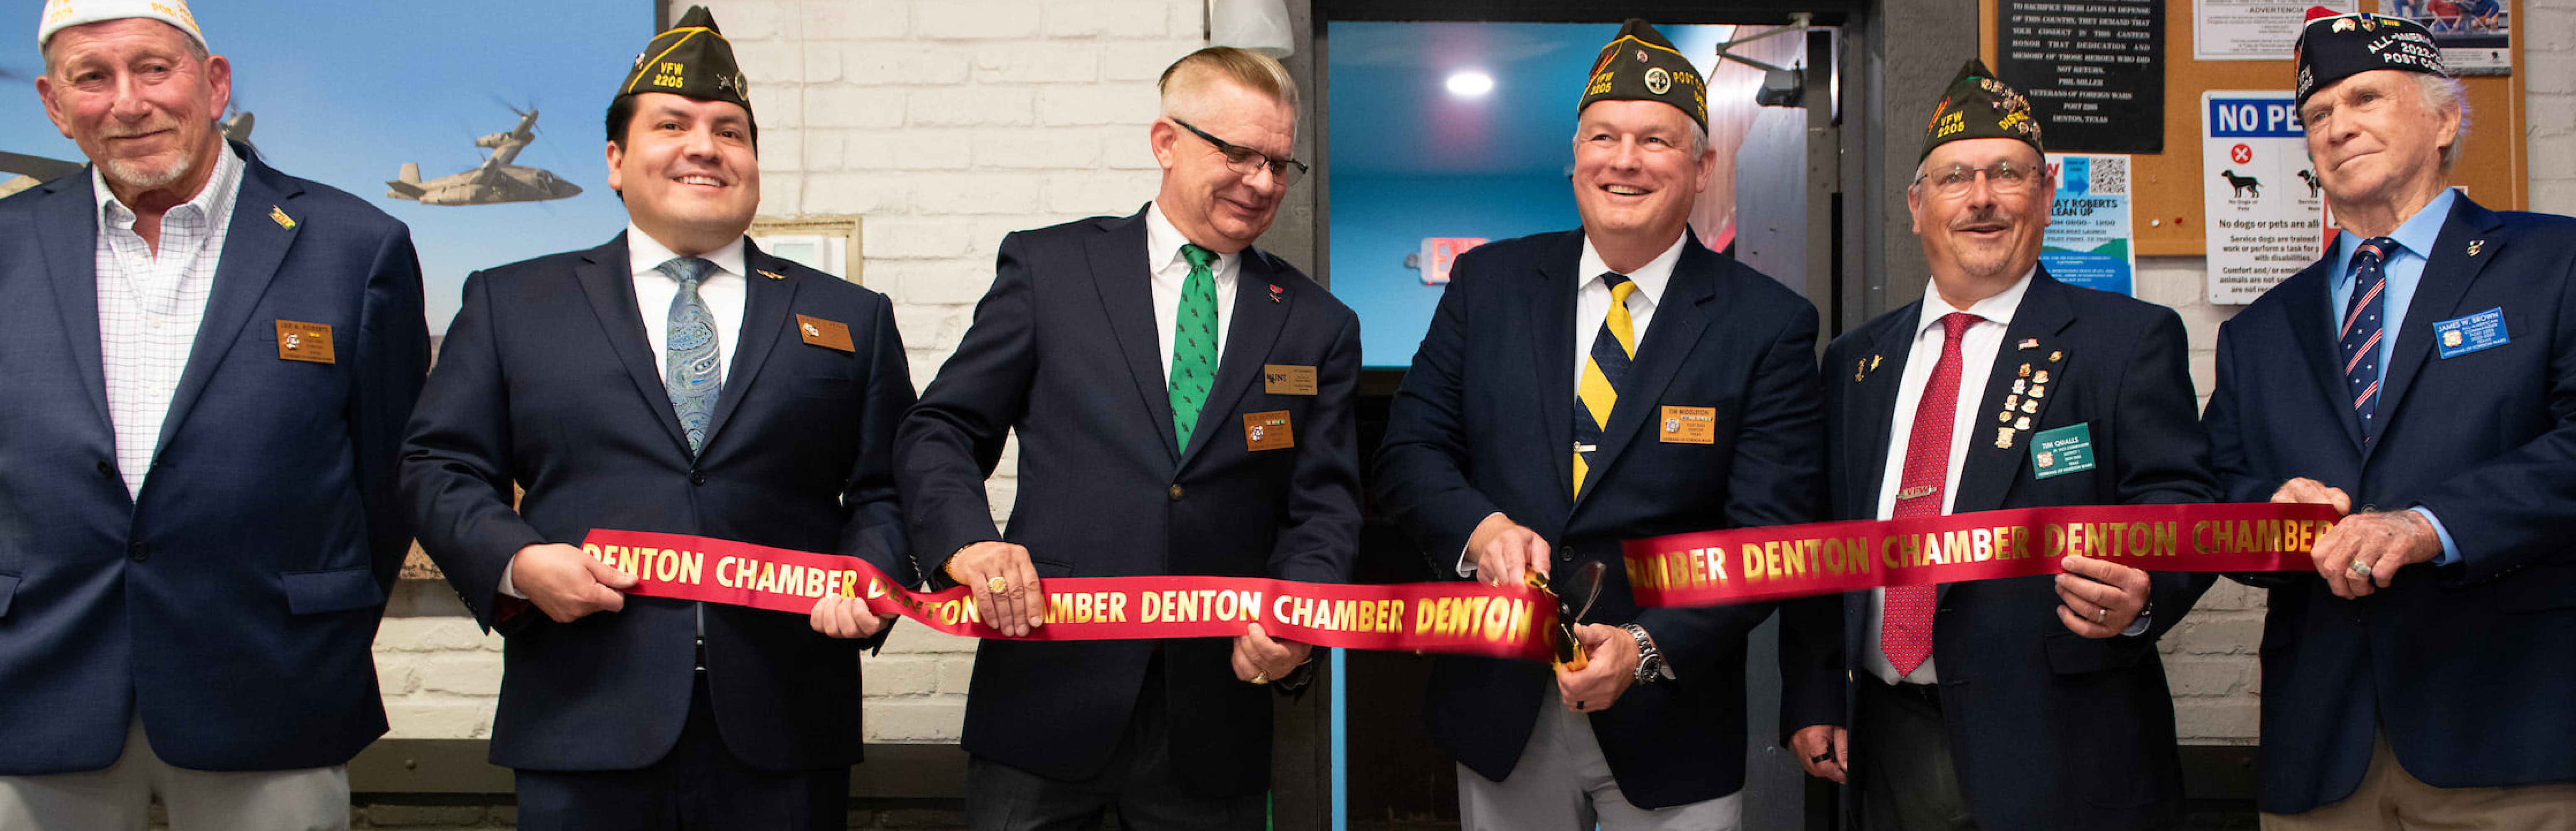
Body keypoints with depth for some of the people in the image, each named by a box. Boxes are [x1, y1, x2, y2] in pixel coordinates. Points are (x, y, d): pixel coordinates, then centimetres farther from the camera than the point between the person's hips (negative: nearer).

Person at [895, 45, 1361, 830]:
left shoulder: (1320, 326, 9)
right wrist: (967, 541, -16)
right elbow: (939, 433, 3)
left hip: (1214, 713, 2)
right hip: (1046, 698, -1)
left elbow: (1325, 503, 6)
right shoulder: (1047, 267, 5)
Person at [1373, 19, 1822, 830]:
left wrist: (1649, 647, -23)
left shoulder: (1770, 325, -6)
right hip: (1499, 710, 2)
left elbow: (1768, 534, -10)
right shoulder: (1488, 283, 2)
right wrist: (1478, 528, -19)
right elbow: (1409, 450, 2)